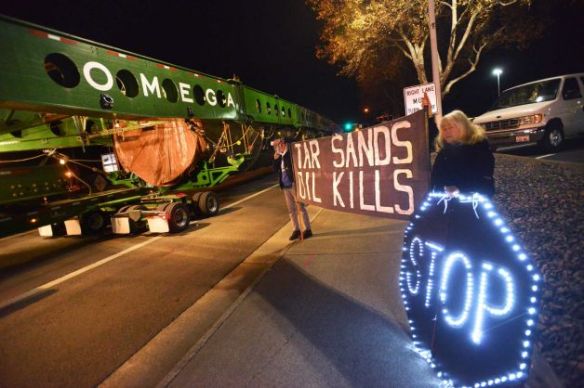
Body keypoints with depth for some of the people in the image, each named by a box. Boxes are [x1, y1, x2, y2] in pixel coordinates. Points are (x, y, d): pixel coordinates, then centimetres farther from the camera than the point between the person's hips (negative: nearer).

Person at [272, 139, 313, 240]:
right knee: (291, 209, 11)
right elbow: (275, 170, 6)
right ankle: (296, 230, 20)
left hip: (294, 185, -6)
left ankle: (307, 229, 10)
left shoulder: (291, 154, -9)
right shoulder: (279, 157, 9)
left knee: (301, 207, 1)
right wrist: (276, 159, -4)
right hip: (285, 187, 6)